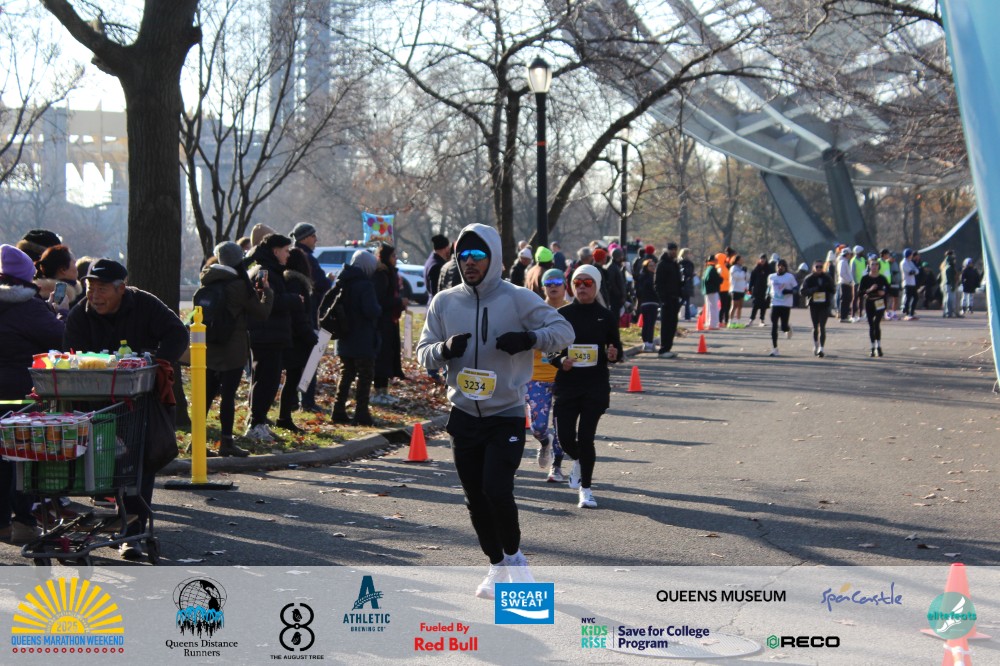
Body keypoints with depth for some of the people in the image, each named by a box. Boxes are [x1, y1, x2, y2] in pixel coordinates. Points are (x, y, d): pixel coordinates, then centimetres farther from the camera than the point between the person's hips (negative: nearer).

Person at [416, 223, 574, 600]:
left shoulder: (518, 300, -5)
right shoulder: (444, 303, 4)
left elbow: (564, 330, -4)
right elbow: (423, 353, 6)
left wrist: (531, 338, -23)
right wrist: (444, 349, -16)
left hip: (507, 415, -4)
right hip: (464, 414, 4)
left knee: (497, 490, -16)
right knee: (476, 498, 9)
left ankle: (514, 556, 9)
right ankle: (498, 567, 27)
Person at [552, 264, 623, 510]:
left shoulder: (605, 316, 3)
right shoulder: (562, 314, 2)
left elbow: (616, 349, 9)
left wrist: (614, 355, -14)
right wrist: (560, 361, -13)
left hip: (596, 386, -1)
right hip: (567, 383, 1)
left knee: (585, 436, -8)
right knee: (566, 438, -2)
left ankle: (586, 489, 8)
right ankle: (580, 460, 35)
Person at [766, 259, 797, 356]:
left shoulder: (790, 277, -1)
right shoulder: (771, 277, 10)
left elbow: (796, 289, 0)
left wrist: (789, 291, -19)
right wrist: (768, 294, 8)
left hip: (786, 305, -3)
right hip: (775, 304, 3)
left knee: (784, 326, -4)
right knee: (774, 327, -4)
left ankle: (788, 329, 36)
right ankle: (774, 349, 2)